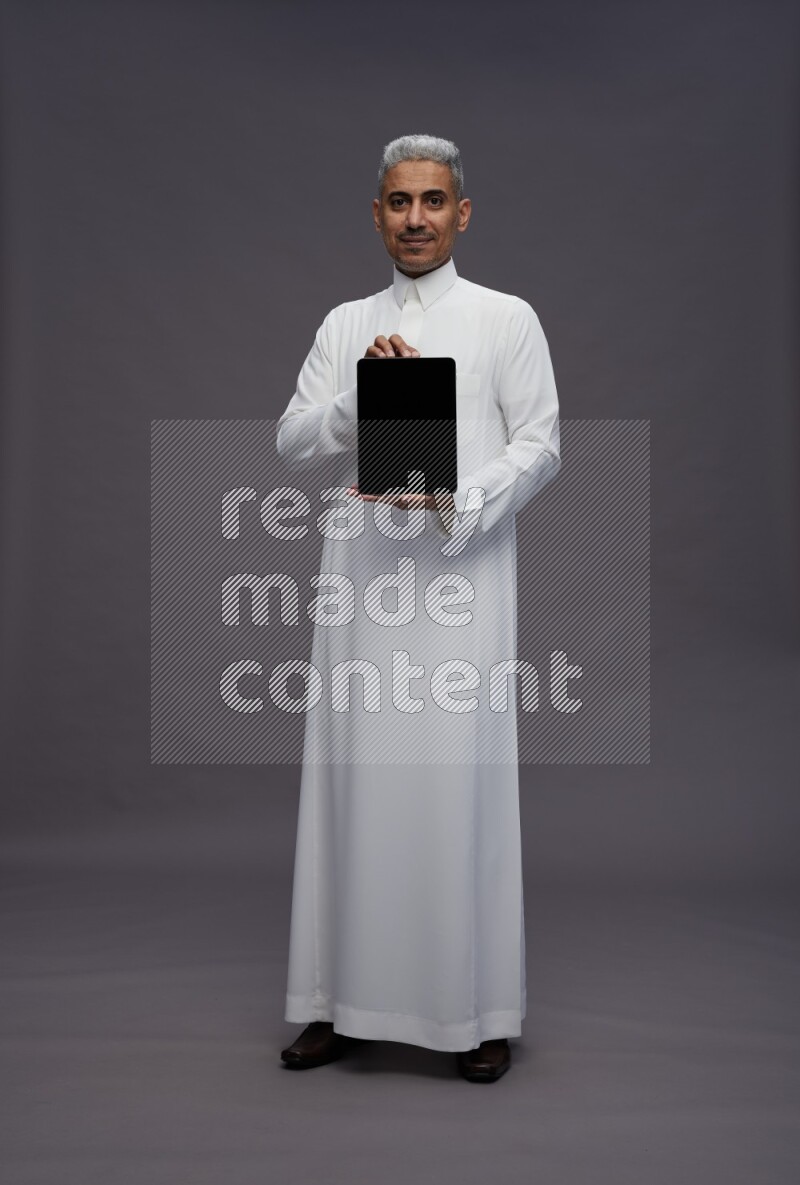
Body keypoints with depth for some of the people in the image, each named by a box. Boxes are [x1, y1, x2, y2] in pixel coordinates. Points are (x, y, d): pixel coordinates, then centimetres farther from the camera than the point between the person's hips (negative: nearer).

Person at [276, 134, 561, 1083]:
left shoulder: (506, 319, 7)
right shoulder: (344, 325, 17)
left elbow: (538, 447, 0)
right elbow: (292, 441, 9)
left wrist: (451, 501, -15)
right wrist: (361, 395, -9)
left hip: (460, 577, -3)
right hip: (361, 580, 3)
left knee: (462, 785, -4)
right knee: (354, 781, 4)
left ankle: (480, 1010, 9)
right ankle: (345, 1000, 15)